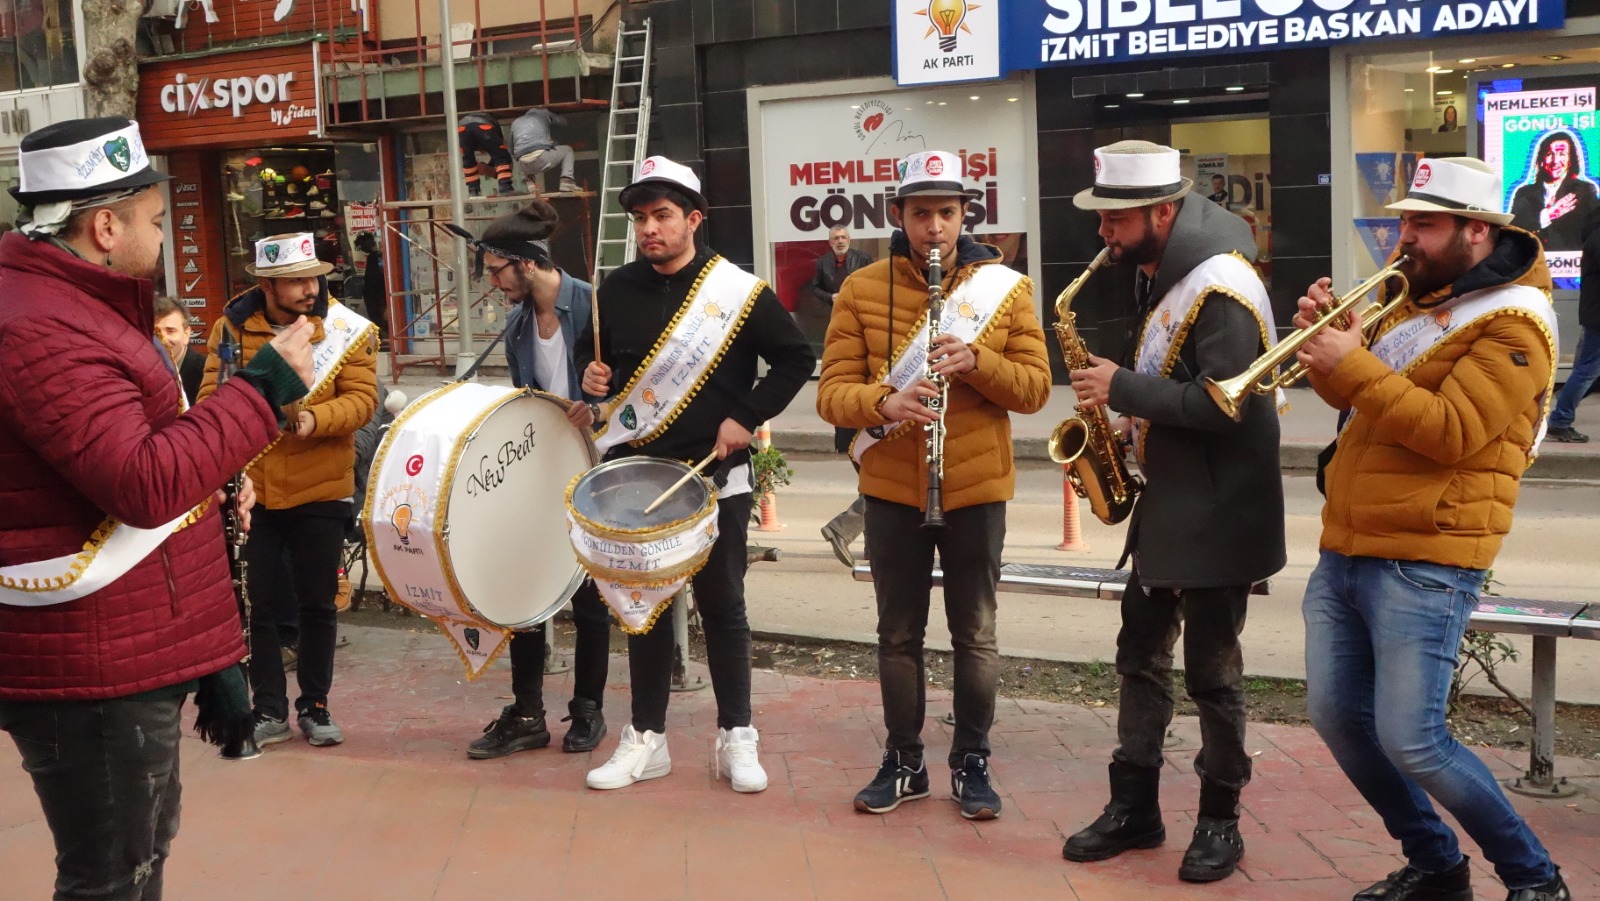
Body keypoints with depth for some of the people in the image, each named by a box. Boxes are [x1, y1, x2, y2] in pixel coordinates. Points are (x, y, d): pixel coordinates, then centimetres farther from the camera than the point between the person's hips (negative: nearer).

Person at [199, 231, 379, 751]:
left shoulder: (347, 330, -6)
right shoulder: (232, 327, -1)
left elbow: (361, 400, -10)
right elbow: (212, 398, 1)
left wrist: (314, 420, -29)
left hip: (320, 490, -1)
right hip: (249, 490, 1)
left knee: (317, 603, 9)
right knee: (256, 602, 7)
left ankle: (314, 707, 24)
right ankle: (270, 710, 21)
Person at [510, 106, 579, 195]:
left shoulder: (515, 122, 28)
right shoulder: (542, 113, 22)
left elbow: (512, 150, 29)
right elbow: (563, 122, 36)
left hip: (525, 165, 4)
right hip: (541, 157, -3)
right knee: (567, 150, 24)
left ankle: (531, 186, 13)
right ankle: (566, 183, 4)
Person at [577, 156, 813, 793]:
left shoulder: (738, 291, -7)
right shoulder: (616, 291, 3)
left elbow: (796, 359, -2)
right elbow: (591, 350, 17)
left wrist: (748, 416, -11)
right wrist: (592, 374, -5)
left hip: (714, 476, -3)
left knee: (722, 605, 6)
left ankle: (737, 739, 19)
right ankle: (646, 739, 22)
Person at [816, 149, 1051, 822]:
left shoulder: (1005, 286, 0)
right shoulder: (862, 290, -1)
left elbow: (1035, 387, -2)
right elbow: (832, 392, -5)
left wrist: (976, 361, -20)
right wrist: (883, 403, -26)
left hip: (976, 489, 0)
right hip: (891, 490, 1)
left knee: (975, 635, 9)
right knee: (898, 633, 11)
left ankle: (972, 764, 25)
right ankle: (903, 762, 27)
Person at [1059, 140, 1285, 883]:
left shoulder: (1220, 287, -21)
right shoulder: (1160, 271, 8)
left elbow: (1225, 404, -28)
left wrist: (1123, 389, -23)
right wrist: (1125, 396, 2)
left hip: (1218, 514, -9)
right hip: (1166, 502, 9)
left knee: (1210, 669, 2)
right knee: (1141, 654, 13)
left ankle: (1220, 820, 19)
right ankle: (1134, 806, 25)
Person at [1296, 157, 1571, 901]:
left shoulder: (1512, 323, -10)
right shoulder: (1417, 298, 16)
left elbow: (1452, 433, -21)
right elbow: (1357, 396, 20)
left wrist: (1353, 364, -23)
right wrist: (1324, 341, 1)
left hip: (1424, 563, -8)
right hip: (1345, 550, 8)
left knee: (1411, 741, -10)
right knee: (1337, 718, 9)